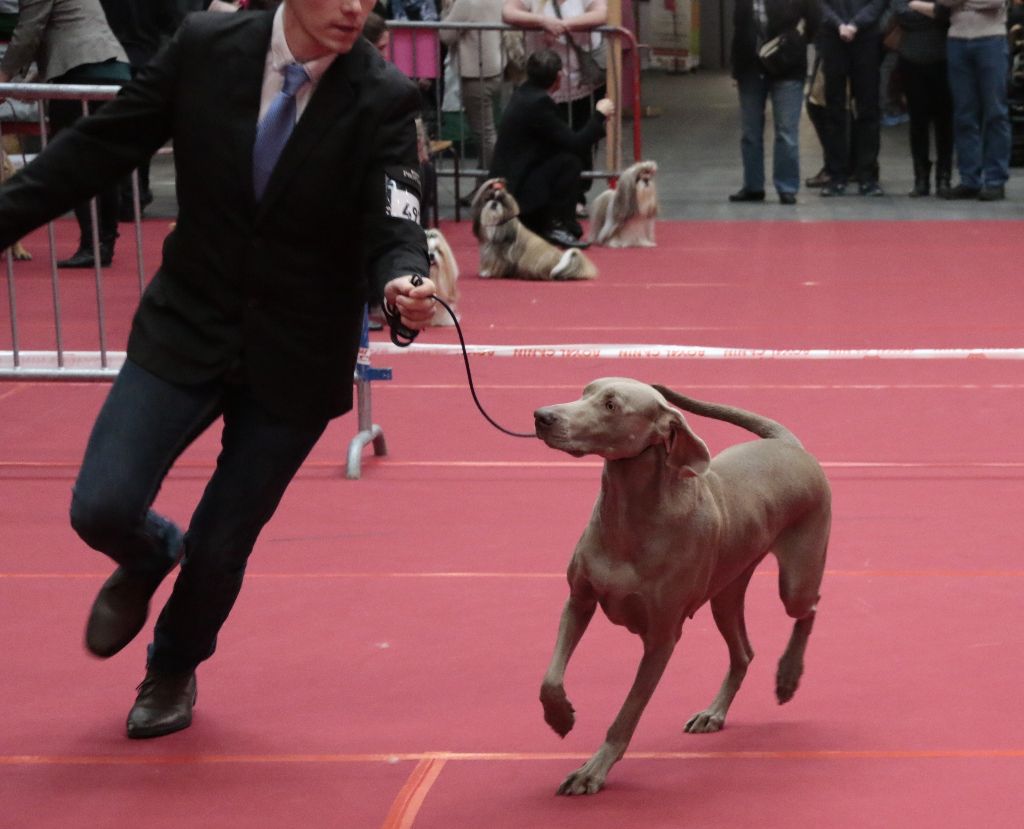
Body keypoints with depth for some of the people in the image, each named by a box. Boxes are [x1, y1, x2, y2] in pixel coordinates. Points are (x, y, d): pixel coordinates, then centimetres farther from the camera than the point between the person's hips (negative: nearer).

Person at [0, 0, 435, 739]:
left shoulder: (384, 99, -14)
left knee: (223, 545, 8)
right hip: (185, 329, 1)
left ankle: (174, 669, 41)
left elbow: (393, 225, -20)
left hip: (295, 357, -1)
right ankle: (152, 557, 29)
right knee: (102, 508, -11)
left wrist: (401, 283, -43)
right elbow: (98, 148, -2)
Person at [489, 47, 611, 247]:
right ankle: (557, 225, -12)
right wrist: (599, 115, -7)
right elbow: (575, 145, -20)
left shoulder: (525, 94, 9)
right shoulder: (538, 102, -20)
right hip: (515, 190, -10)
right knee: (570, 161, -20)